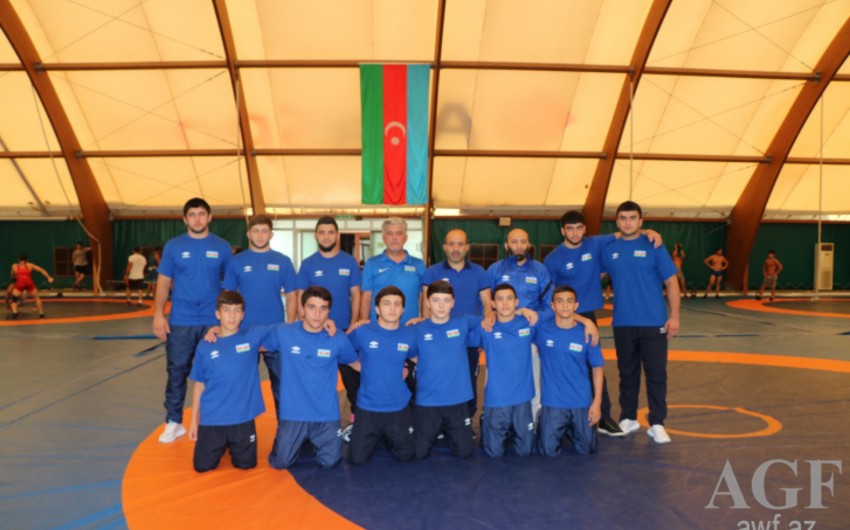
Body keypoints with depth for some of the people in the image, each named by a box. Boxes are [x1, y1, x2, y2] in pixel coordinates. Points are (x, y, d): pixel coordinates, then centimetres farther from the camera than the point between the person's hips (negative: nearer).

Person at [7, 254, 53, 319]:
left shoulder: (14, 266, 25)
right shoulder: (30, 265, 24)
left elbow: (13, 276, 36)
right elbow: (41, 270, 19)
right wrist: (49, 277, 14)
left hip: (20, 283, 0)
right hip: (29, 283, 0)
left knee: (13, 299, 17)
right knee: (36, 298, 19)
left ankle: (14, 313, -3)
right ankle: (41, 313, 17)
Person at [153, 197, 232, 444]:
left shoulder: (222, 247, 3)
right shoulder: (173, 246, 3)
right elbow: (163, 282, 3)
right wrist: (158, 314, -6)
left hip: (213, 322, 0)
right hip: (180, 322, 0)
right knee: (177, 372, 6)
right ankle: (173, 422, 18)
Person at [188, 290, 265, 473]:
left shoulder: (253, 337, -6)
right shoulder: (205, 347, -3)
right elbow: (199, 385, 4)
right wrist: (194, 420, 6)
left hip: (242, 418, 0)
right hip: (212, 419, 1)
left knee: (245, 464, 7)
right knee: (202, 466, 4)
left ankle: (231, 444, 39)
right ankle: (221, 446, 36)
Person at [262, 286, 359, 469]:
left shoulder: (339, 339, -8)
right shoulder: (282, 333, -8)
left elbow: (358, 364, 7)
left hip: (326, 414, 0)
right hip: (292, 413, 0)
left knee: (329, 462, -3)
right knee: (280, 463, 1)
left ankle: (315, 440, 32)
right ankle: (301, 440, 34)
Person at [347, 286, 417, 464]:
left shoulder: (410, 335, -6)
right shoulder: (362, 332, -12)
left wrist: (406, 371, 2)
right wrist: (367, 369, 3)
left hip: (399, 407, 1)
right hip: (368, 407, -1)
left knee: (406, 454, 12)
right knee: (357, 459, 2)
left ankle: (388, 436, 43)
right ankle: (376, 437, 34)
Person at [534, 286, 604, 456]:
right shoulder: (542, 330, -7)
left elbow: (597, 369, 1)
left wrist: (597, 402, -3)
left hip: (582, 402, 1)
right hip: (553, 402, -1)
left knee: (586, 449, 10)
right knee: (549, 451, -3)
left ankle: (570, 428, 40)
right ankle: (552, 427, 29)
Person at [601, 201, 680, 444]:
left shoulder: (653, 247, -2)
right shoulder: (609, 250, 4)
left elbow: (671, 281, -2)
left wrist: (674, 316, -8)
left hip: (654, 323, -2)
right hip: (623, 324, 2)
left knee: (656, 374, 2)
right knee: (627, 373, 13)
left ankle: (657, 424, 13)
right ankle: (628, 418, 26)